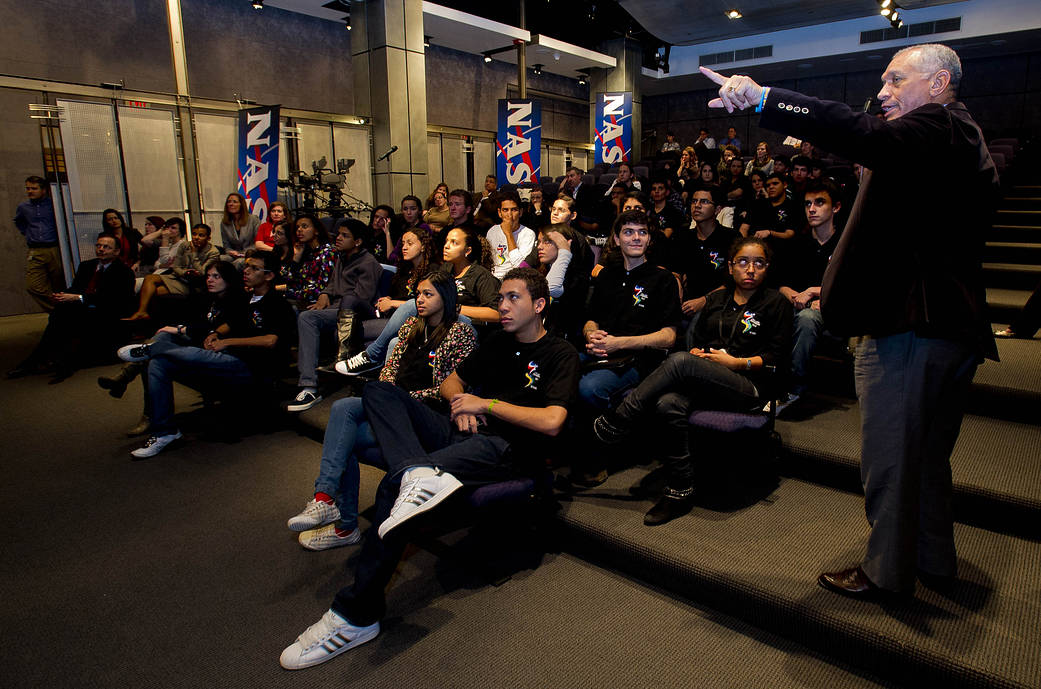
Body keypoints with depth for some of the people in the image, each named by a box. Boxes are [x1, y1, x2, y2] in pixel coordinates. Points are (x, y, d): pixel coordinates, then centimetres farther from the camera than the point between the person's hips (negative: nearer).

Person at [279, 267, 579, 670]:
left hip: (509, 448, -8)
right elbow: (450, 383, 27)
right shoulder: (498, 343, 21)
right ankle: (417, 474, -36)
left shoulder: (560, 354, 0)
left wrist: (486, 403, -7)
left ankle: (357, 613, -17)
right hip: (468, 432, 8)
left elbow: (551, 422, -15)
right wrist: (461, 404, 3)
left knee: (394, 483, -28)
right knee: (379, 391, -8)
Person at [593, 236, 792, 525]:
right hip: (704, 384, 4)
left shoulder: (775, 303, 11)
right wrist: (697, 353, 1)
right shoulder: (716, 300, 25)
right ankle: (680, 493, -24)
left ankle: (616, 423, -28)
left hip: (749, 387, -4)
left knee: (680, 361, -34)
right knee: (669, 404, -33)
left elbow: (777, 358, 3)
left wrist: (735, 362, -7)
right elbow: (698, 341, 24)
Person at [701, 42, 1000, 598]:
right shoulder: (962, 137, 19)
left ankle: (887, 572, 21)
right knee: (928, 454, 23)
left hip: (907, 327, -11)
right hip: (952, 324, 11)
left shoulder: (938, 128, -12)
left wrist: (764, 97, -35)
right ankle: (935, 560, 39)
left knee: (888, 459, 4)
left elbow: (865, 137, -31)